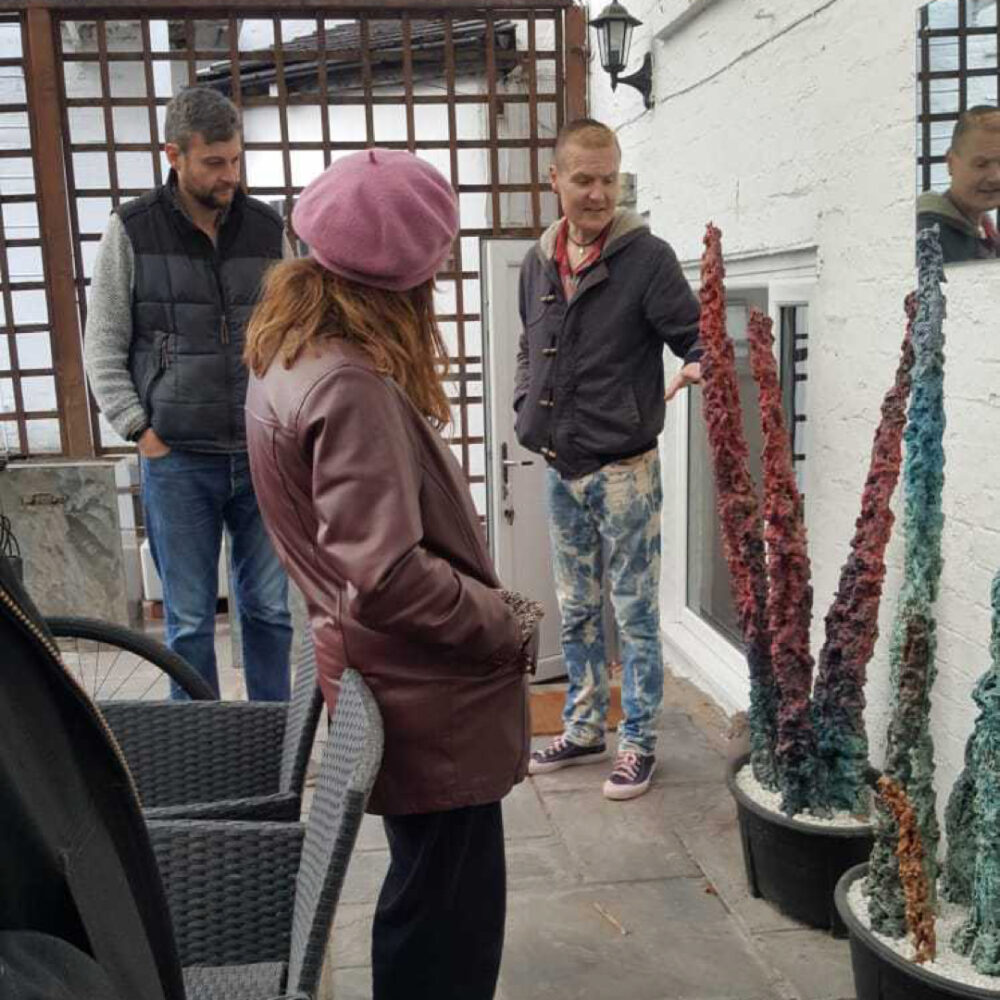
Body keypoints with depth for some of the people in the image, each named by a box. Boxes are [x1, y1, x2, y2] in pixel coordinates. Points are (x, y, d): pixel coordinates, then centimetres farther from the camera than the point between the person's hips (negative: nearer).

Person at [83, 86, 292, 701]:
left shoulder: (267, 228, 6)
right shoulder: (132, 231, 0)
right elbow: (103, 348, 2)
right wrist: (140, 428, -6)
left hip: (262, 456, 2)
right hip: (177, 460, -2)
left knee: (270, 609, 10)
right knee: (190, 620, 6)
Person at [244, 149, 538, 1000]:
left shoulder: (292, 355, 5)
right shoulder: (352, 385, -25)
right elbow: (387, 575, -30)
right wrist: (508, 630, -15)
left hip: (393, 676, 9)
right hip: (428, 698, -9)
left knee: (429, 897, 26)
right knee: (449, 927, 8)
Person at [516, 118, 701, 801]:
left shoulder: (646, 257, -10)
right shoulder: (539, 262, 8)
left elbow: (695, 335, -10)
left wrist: (700, 367, -32)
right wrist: (528, 411, 8)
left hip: (624, 468, -6)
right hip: (560, 469, 6)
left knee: (635, 611, 4)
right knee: (577, 611, 16)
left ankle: (639, 742, 19)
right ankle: (585, 729, 32)